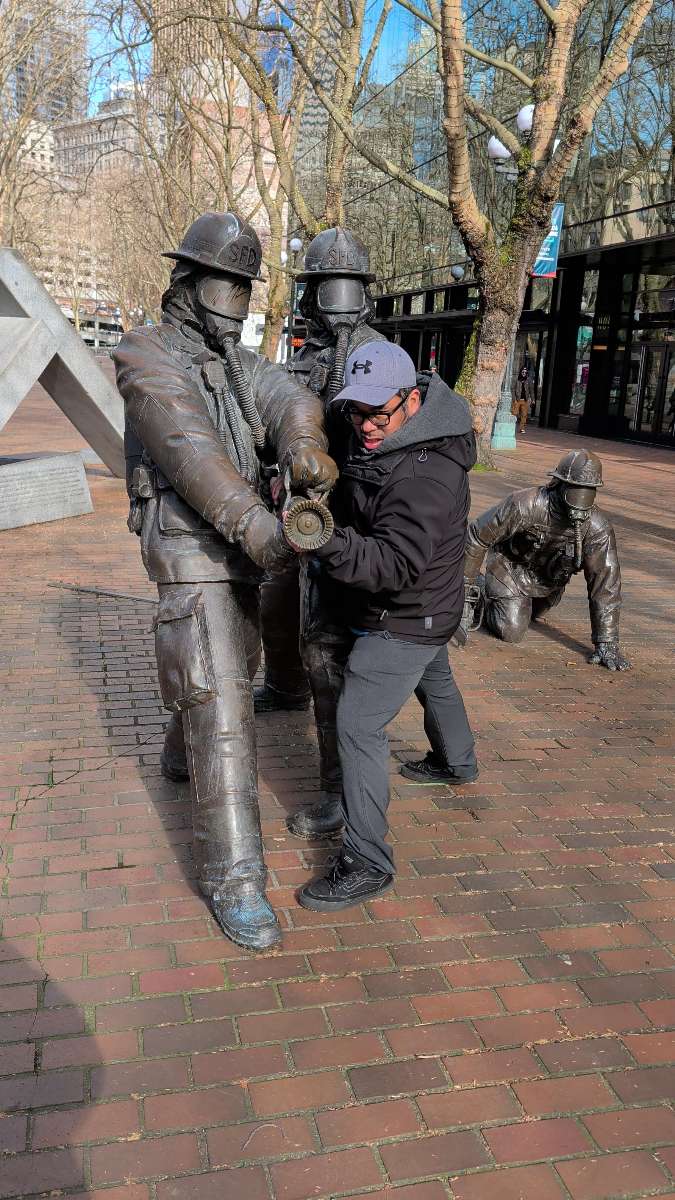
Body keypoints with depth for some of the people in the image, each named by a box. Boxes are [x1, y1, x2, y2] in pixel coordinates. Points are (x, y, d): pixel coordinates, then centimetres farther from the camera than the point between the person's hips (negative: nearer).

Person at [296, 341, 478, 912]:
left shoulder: (425, 474, -34)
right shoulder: (382, 437, -4)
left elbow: (394, 563, -41)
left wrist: (325, 540, -55)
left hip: (404, 619, -10)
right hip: (416, 610, 10)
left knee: (359, 725, -11)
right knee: (434, 682, 32)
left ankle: (367, 864, -3)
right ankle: (456, 763, 61)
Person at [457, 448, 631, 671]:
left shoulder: (598, 528, -28)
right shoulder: (524, 505, -37)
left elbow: (605, 584, -25)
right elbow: (476, 536, -25)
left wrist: (607, 644, -26)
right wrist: (464, 586, -20)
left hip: (550, 581, 5)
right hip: (511, 568, -4)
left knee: (529, 616, 24)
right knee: (512, 632, -12)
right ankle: (479, 597, 14)